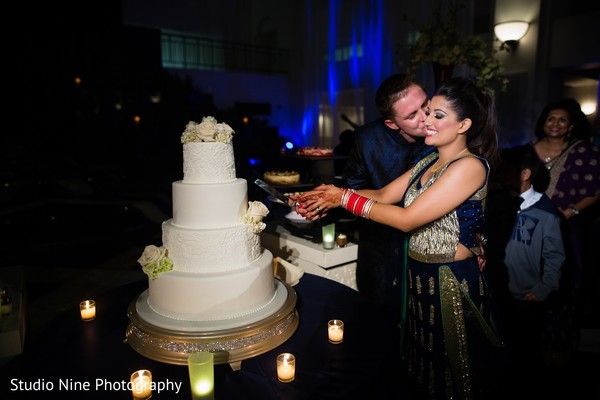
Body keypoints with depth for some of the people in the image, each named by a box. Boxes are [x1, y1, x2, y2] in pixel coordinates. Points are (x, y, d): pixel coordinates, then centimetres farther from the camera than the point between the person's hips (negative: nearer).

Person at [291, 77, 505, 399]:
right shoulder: (429, 161, 8)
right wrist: (332, 196, -12)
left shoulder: (470, 166, -19)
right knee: (426, 369, 24)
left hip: (453, 283, -7)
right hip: (419, 277, 8)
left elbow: (407, 219, -24)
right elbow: (384, 195, 1)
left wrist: (344, 197, -20)